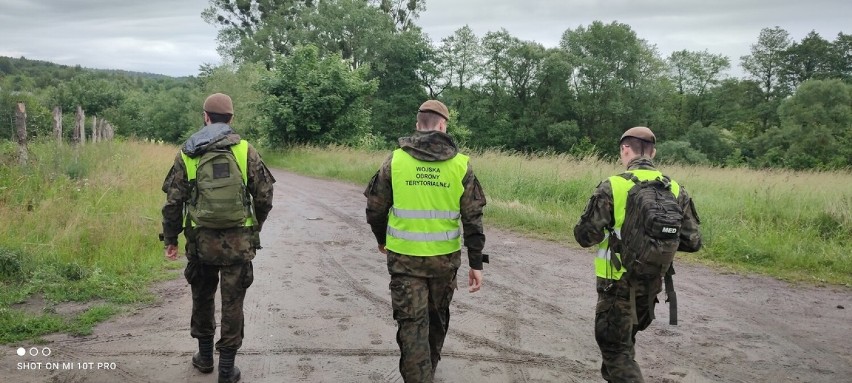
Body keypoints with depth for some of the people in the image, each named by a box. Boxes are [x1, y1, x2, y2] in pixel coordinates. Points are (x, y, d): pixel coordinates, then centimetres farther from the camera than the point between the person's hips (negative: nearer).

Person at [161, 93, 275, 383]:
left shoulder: (187, 154, 0)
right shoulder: (246, 151, -4)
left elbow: (173, 201, 0)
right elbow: (264, 196, -3)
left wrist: (170, 239, 10)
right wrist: (255, 226, 15)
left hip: (200, 240, 2)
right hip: (238, 242, -1)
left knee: (202, 297, 20)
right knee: (232, 304, 6)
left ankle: (205, 356, 33)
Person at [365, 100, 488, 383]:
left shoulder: (396, 160, -5)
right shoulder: (460, 164, -5)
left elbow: (375, 208, 2)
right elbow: (473, 218, -6)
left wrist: (381, 239, 21)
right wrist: (476, 263, 0)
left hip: (404, 257, -2)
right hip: (445, 257, 2)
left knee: (412, 324, 2)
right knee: (437, 315, 23)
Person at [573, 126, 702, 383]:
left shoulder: (612, 186, -15)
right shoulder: (675, 190, -2)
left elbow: (584, 236, -16)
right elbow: (692, 242, 1)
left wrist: (608, 230, 6)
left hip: (618, 283, -5)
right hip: (652, 283, 5)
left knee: (616, 349, 5)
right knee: (623, 340, 25)